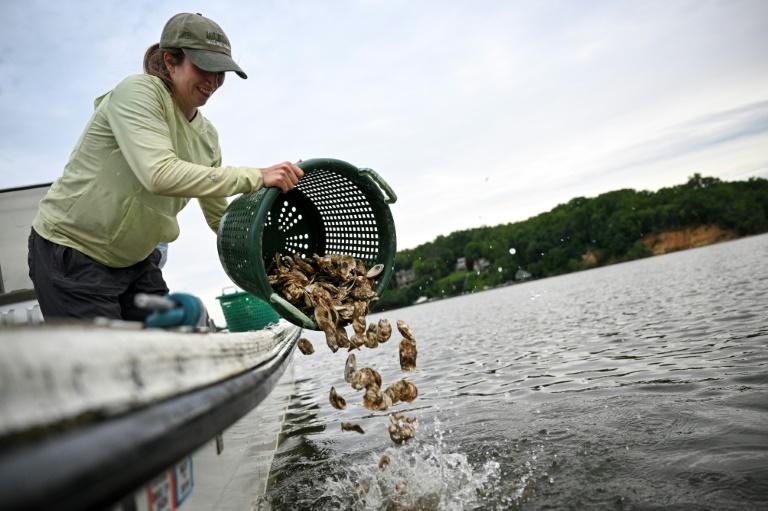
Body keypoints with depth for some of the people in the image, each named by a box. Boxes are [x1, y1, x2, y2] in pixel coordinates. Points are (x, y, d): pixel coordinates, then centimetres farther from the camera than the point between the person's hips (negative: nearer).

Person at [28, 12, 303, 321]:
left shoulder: (206, 136, 0)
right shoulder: (138, 92, -20)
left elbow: (220, 217, 8)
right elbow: (160, 174, -37)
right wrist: (256, 177, -36)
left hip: (137, 258, 7)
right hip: (71, 253, -7)